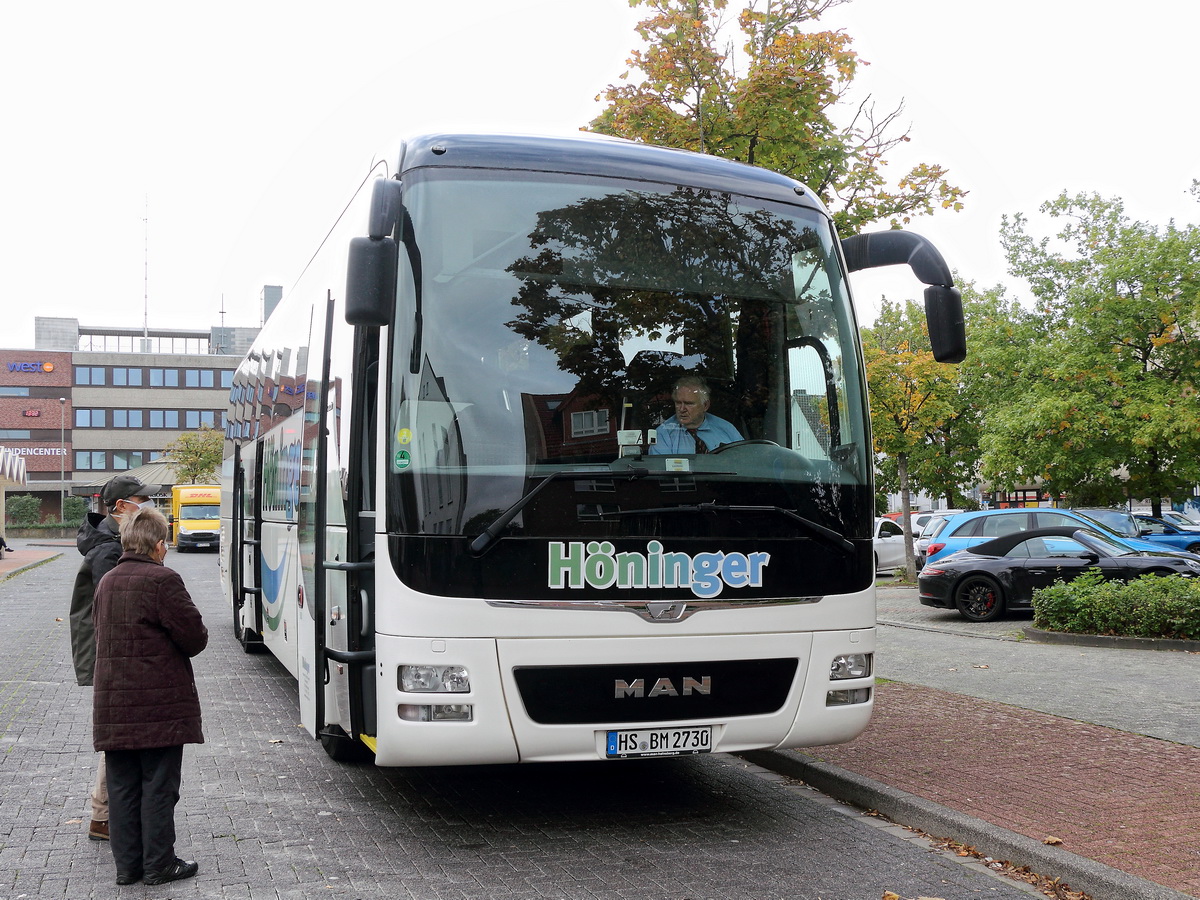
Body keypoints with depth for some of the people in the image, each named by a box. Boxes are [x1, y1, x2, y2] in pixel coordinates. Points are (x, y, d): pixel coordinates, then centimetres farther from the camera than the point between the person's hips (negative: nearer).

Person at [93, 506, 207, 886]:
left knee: (122, 785, 12)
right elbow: (194, 637, -14)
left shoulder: (106, 582, 11)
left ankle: (127, 865, 19)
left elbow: (102, 633, 16)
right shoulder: (163, 580, -13)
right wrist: (181, 645, 8)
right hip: (160, 705, -7)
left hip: (112, 706, 7)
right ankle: (159, 865, 9)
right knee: (159, 785, 2)